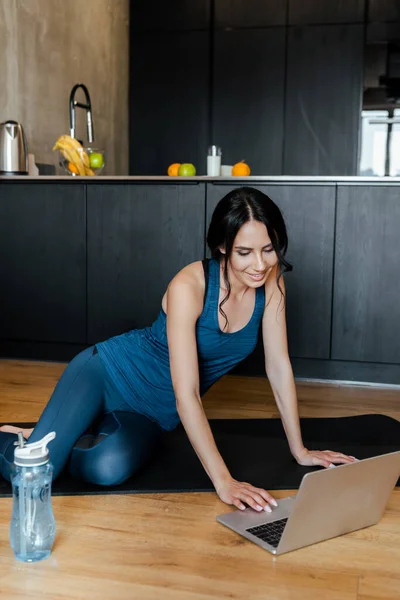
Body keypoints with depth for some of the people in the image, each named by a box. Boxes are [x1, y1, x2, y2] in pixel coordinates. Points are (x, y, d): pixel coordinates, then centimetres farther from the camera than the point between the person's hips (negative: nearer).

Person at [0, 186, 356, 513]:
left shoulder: (270, 280, -12)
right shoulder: (189, 286, -29)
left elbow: (279, 367, -4)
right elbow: (186, 393, -31)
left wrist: (299, 450, -2)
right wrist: (223, 481, -34)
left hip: (156, 413, 5)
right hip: (108, 374, -4)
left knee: (108, 469, -28)